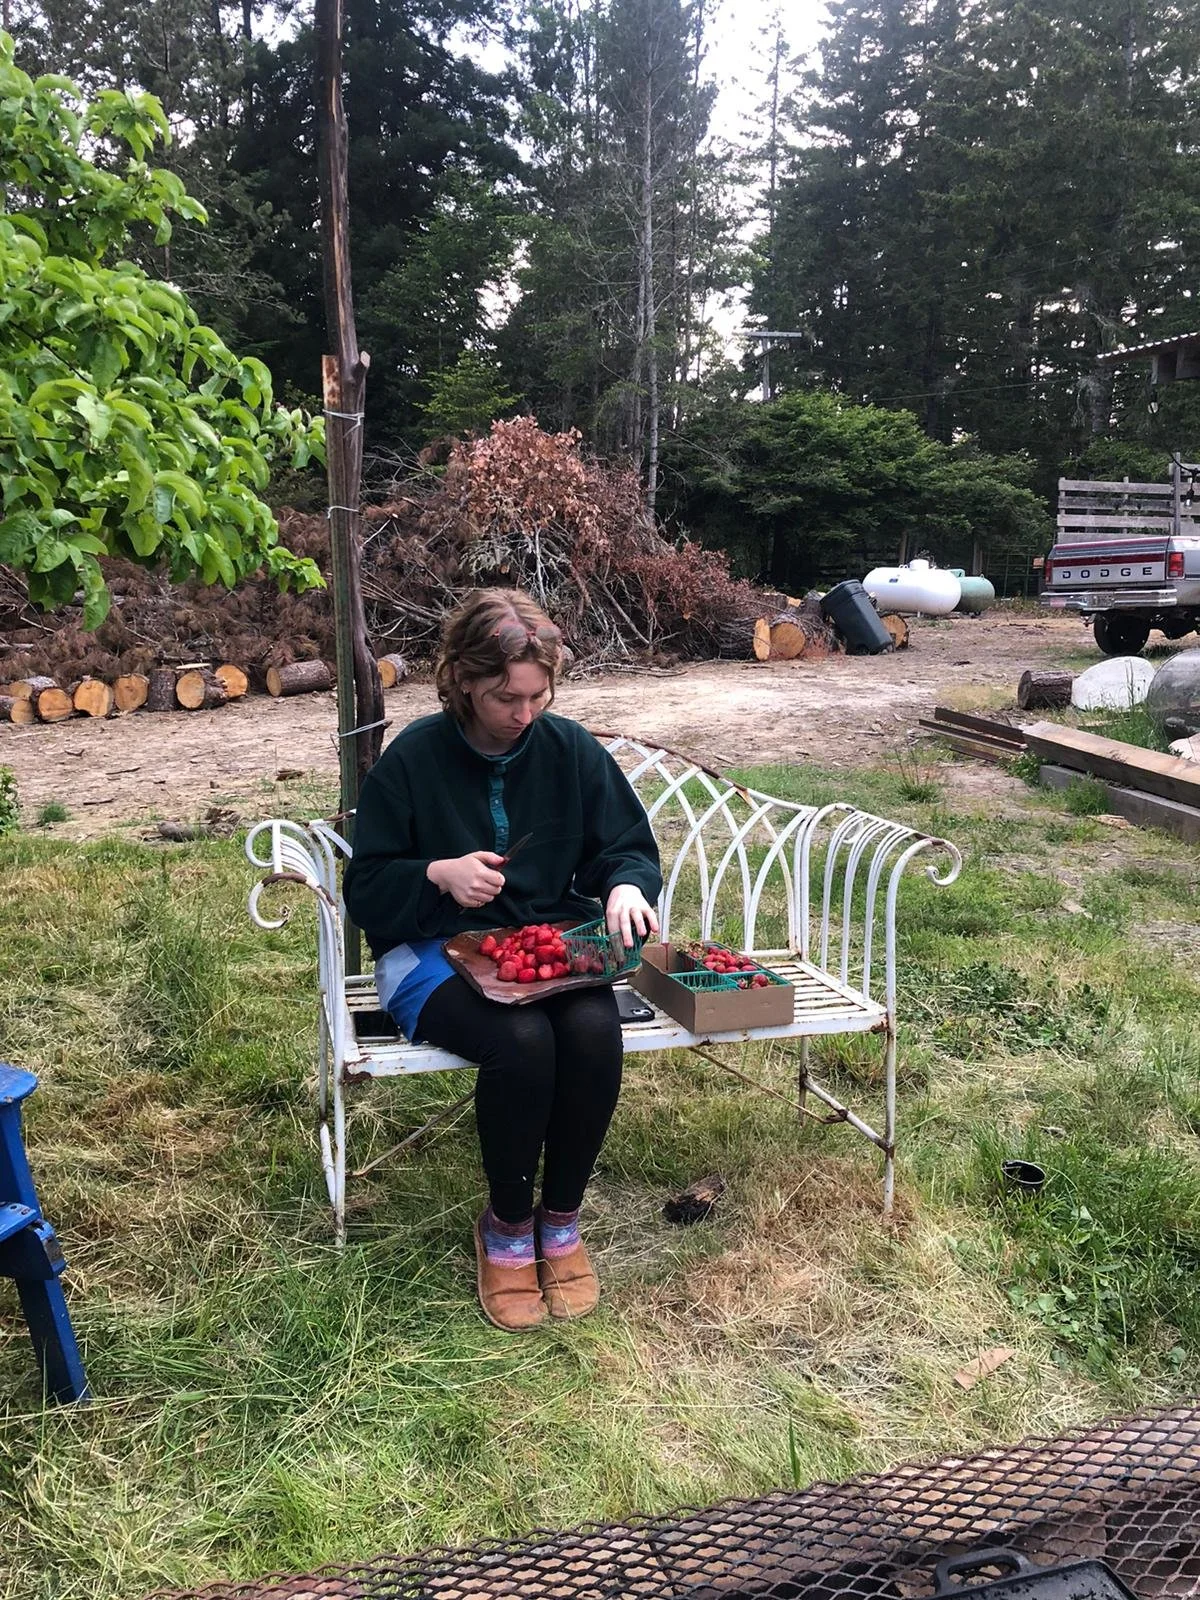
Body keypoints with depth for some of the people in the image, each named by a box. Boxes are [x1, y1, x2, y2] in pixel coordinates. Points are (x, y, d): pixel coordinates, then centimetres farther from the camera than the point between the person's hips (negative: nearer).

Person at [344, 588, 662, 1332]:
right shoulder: (413, 759, -7)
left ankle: (562, 1220, -5)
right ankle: (507, 1228, -6)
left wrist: (626, 886, -17)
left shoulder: (570, 748, 0)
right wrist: (439, 874, -20)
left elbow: (630, 846, 7)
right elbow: (366, 889, -1)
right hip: (438, 955, -2)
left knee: (594, 1029, -30)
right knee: (522, 1039, -33)